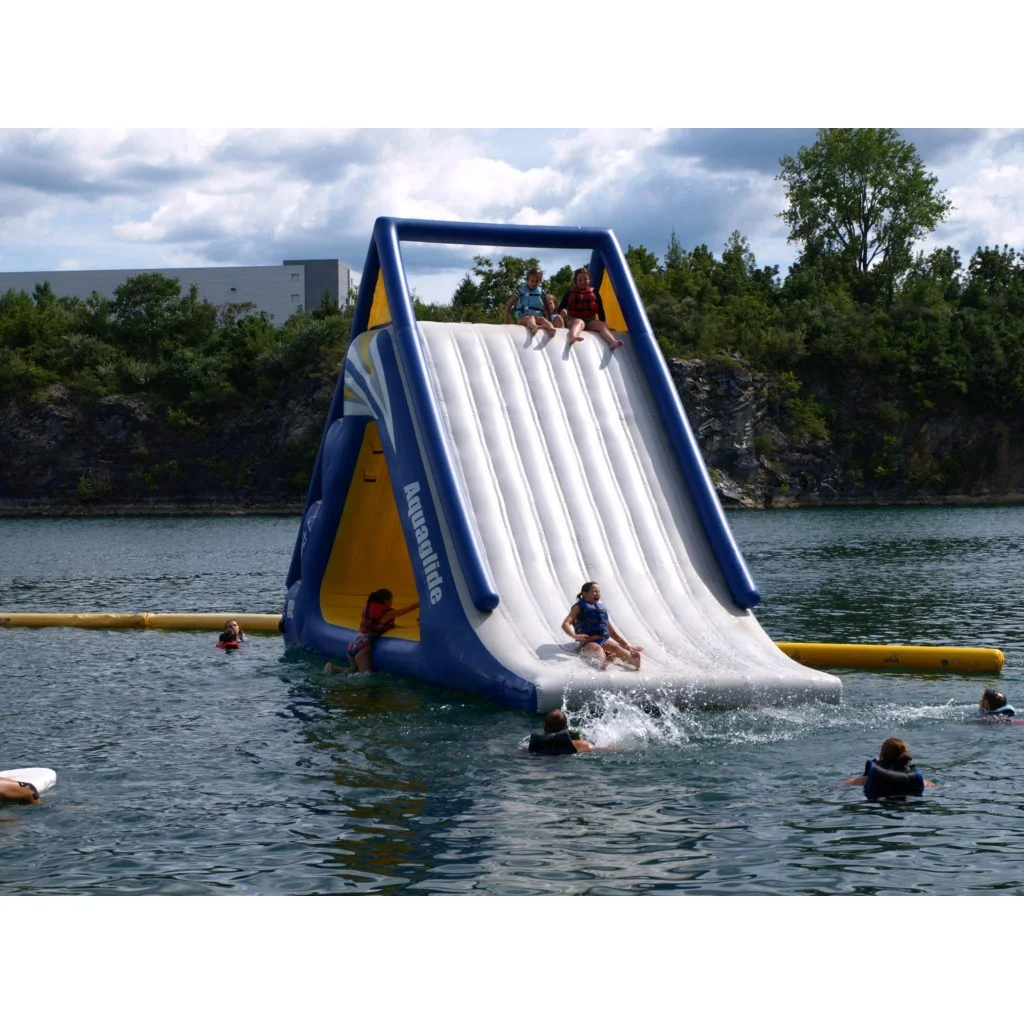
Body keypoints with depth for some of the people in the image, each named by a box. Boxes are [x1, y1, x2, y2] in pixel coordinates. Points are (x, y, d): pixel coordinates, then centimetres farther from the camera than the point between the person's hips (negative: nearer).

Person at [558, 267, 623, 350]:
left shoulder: (594, 293, 14)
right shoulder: (570, 293, 9)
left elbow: (600, 311, 13)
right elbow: (561, 307, -1)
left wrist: (602, 324, 5)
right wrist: (562, 311, -26)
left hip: (590, 321, 3)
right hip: (574, 319, -3)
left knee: (602, 324, -26)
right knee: (579, 322, -39)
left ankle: (613, 342, -51)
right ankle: (572, 338, -73)